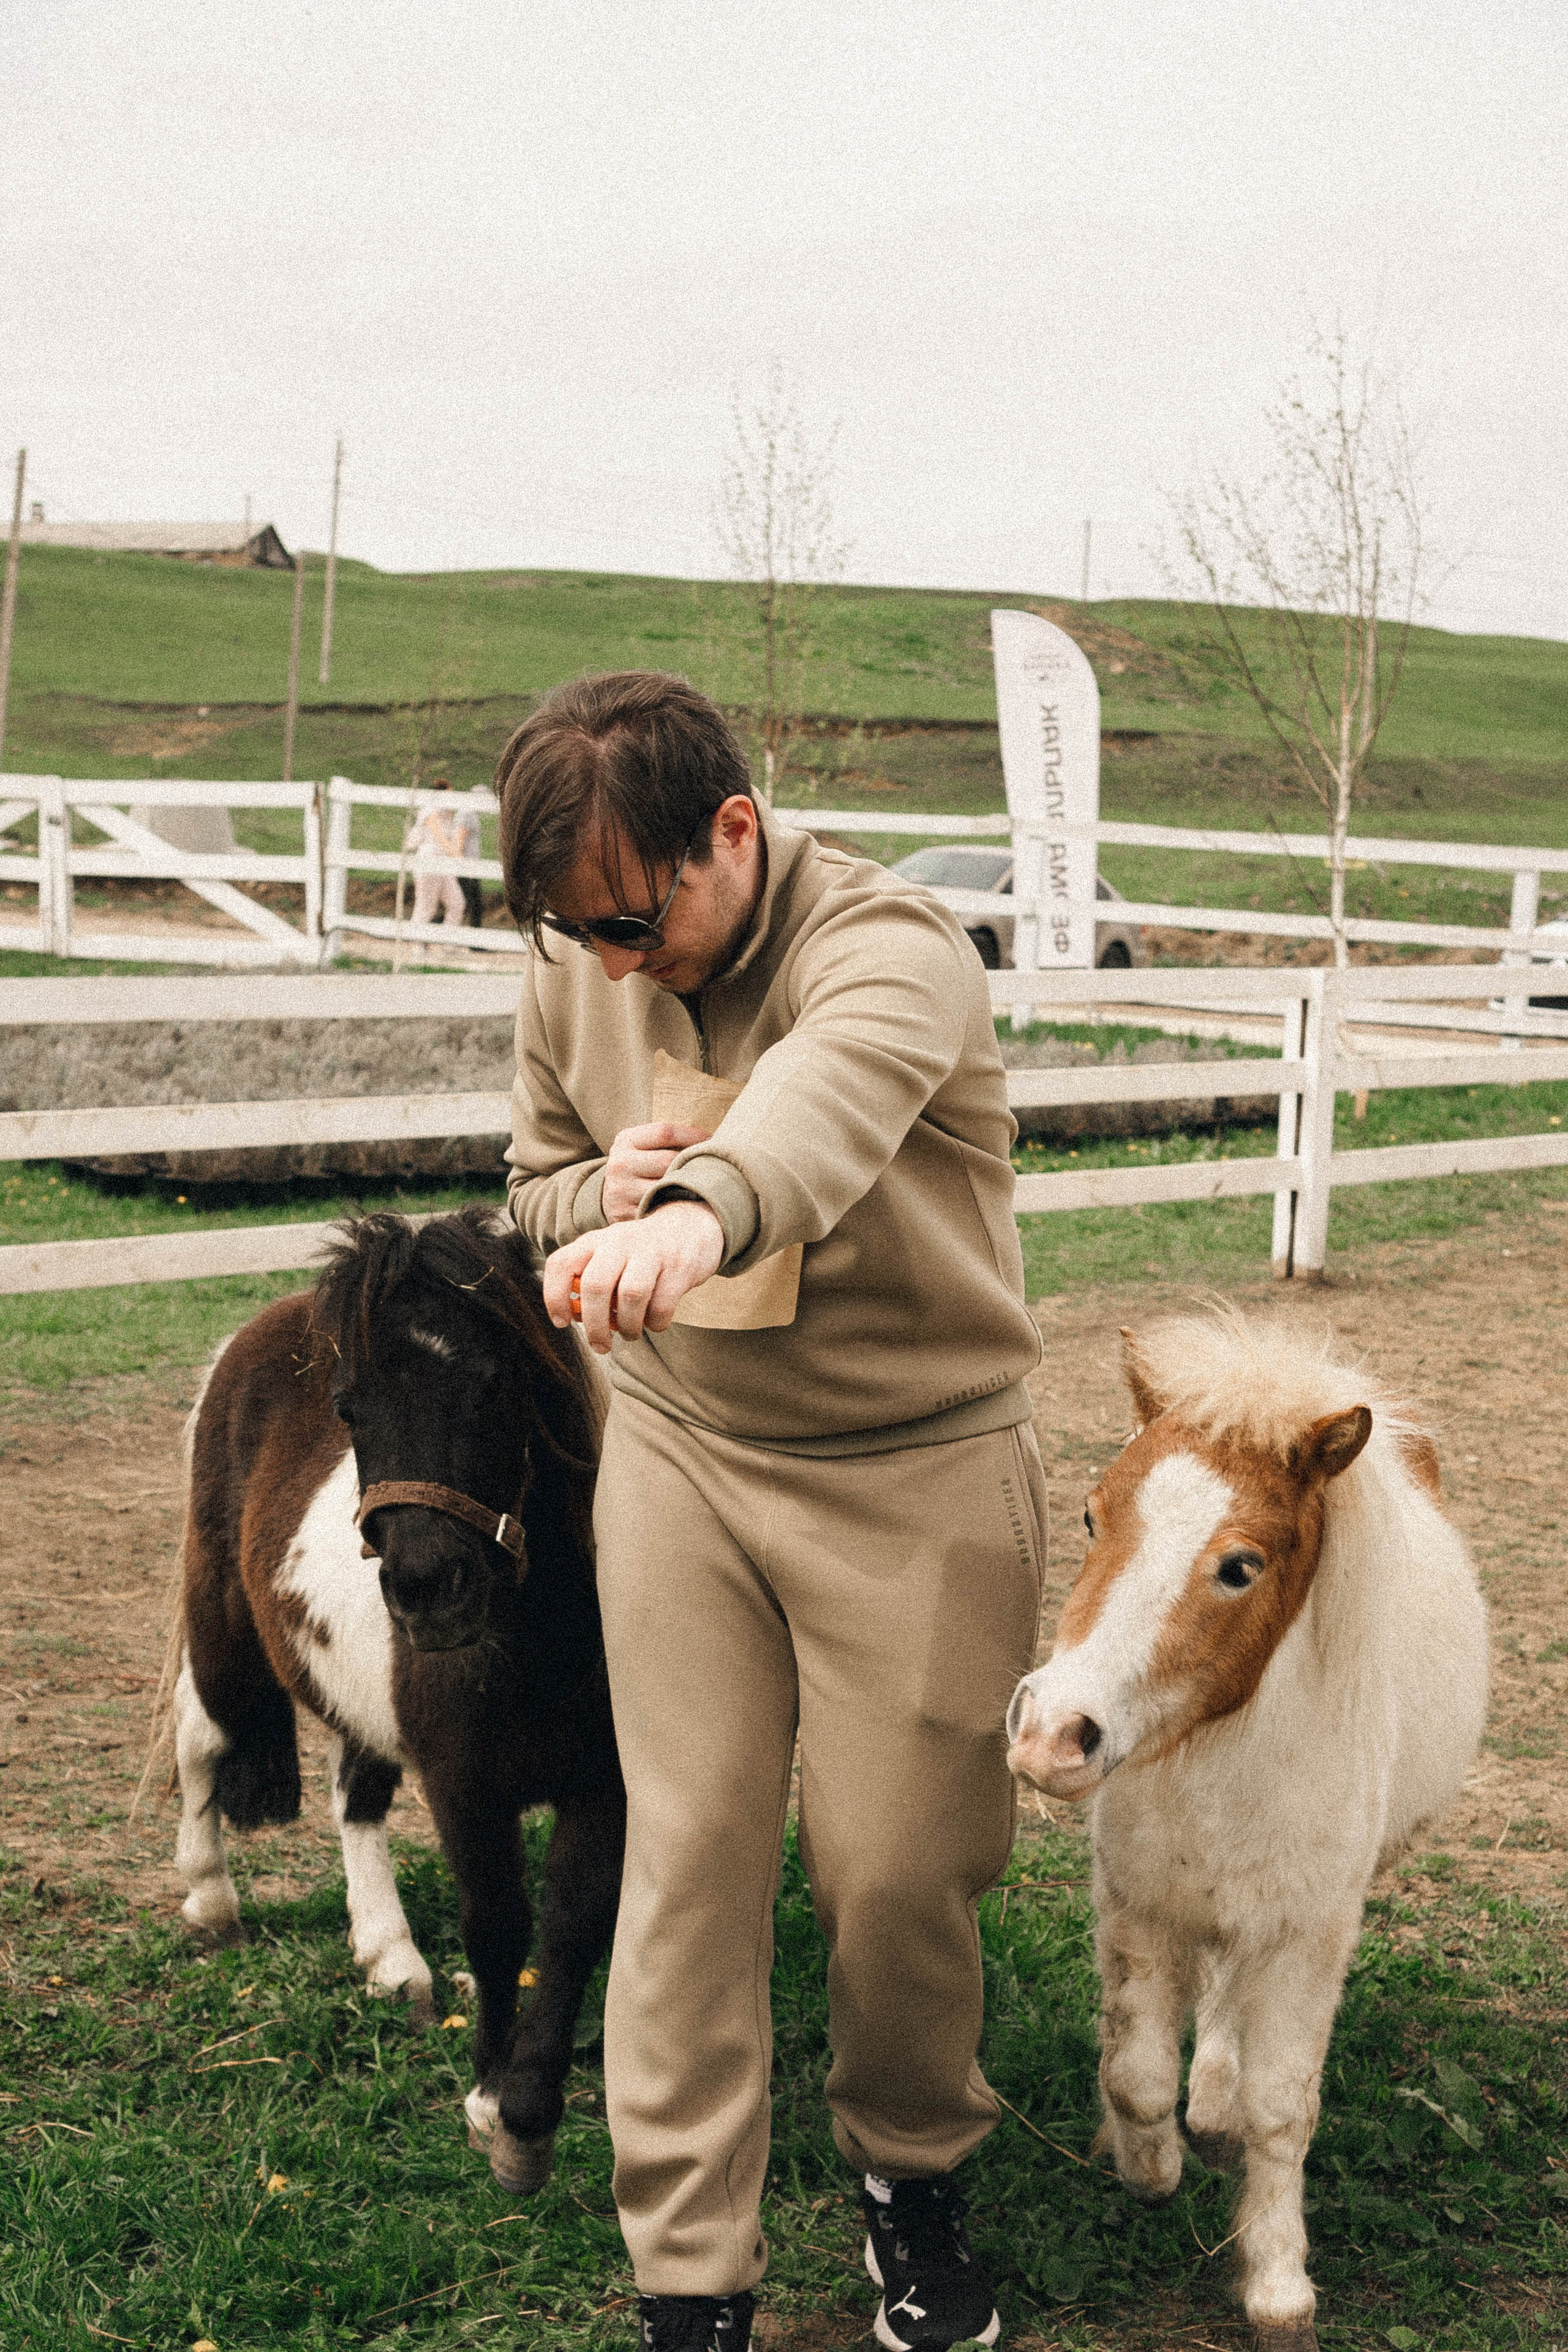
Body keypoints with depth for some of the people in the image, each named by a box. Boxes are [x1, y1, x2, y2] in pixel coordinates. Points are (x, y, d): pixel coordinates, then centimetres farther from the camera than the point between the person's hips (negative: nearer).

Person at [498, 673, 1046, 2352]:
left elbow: (829, 1093, -47)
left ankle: (909, 2167, 34)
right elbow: (533, 1181, 13)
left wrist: (699, 1212, -69)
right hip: (681, 1452, 4)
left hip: (917, 1471, -4)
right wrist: (600, 1195, -13)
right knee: (688, 1857, 2)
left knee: (896, 1864, 4)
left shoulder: (893, 950, -23)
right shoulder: (574, 975, -3)